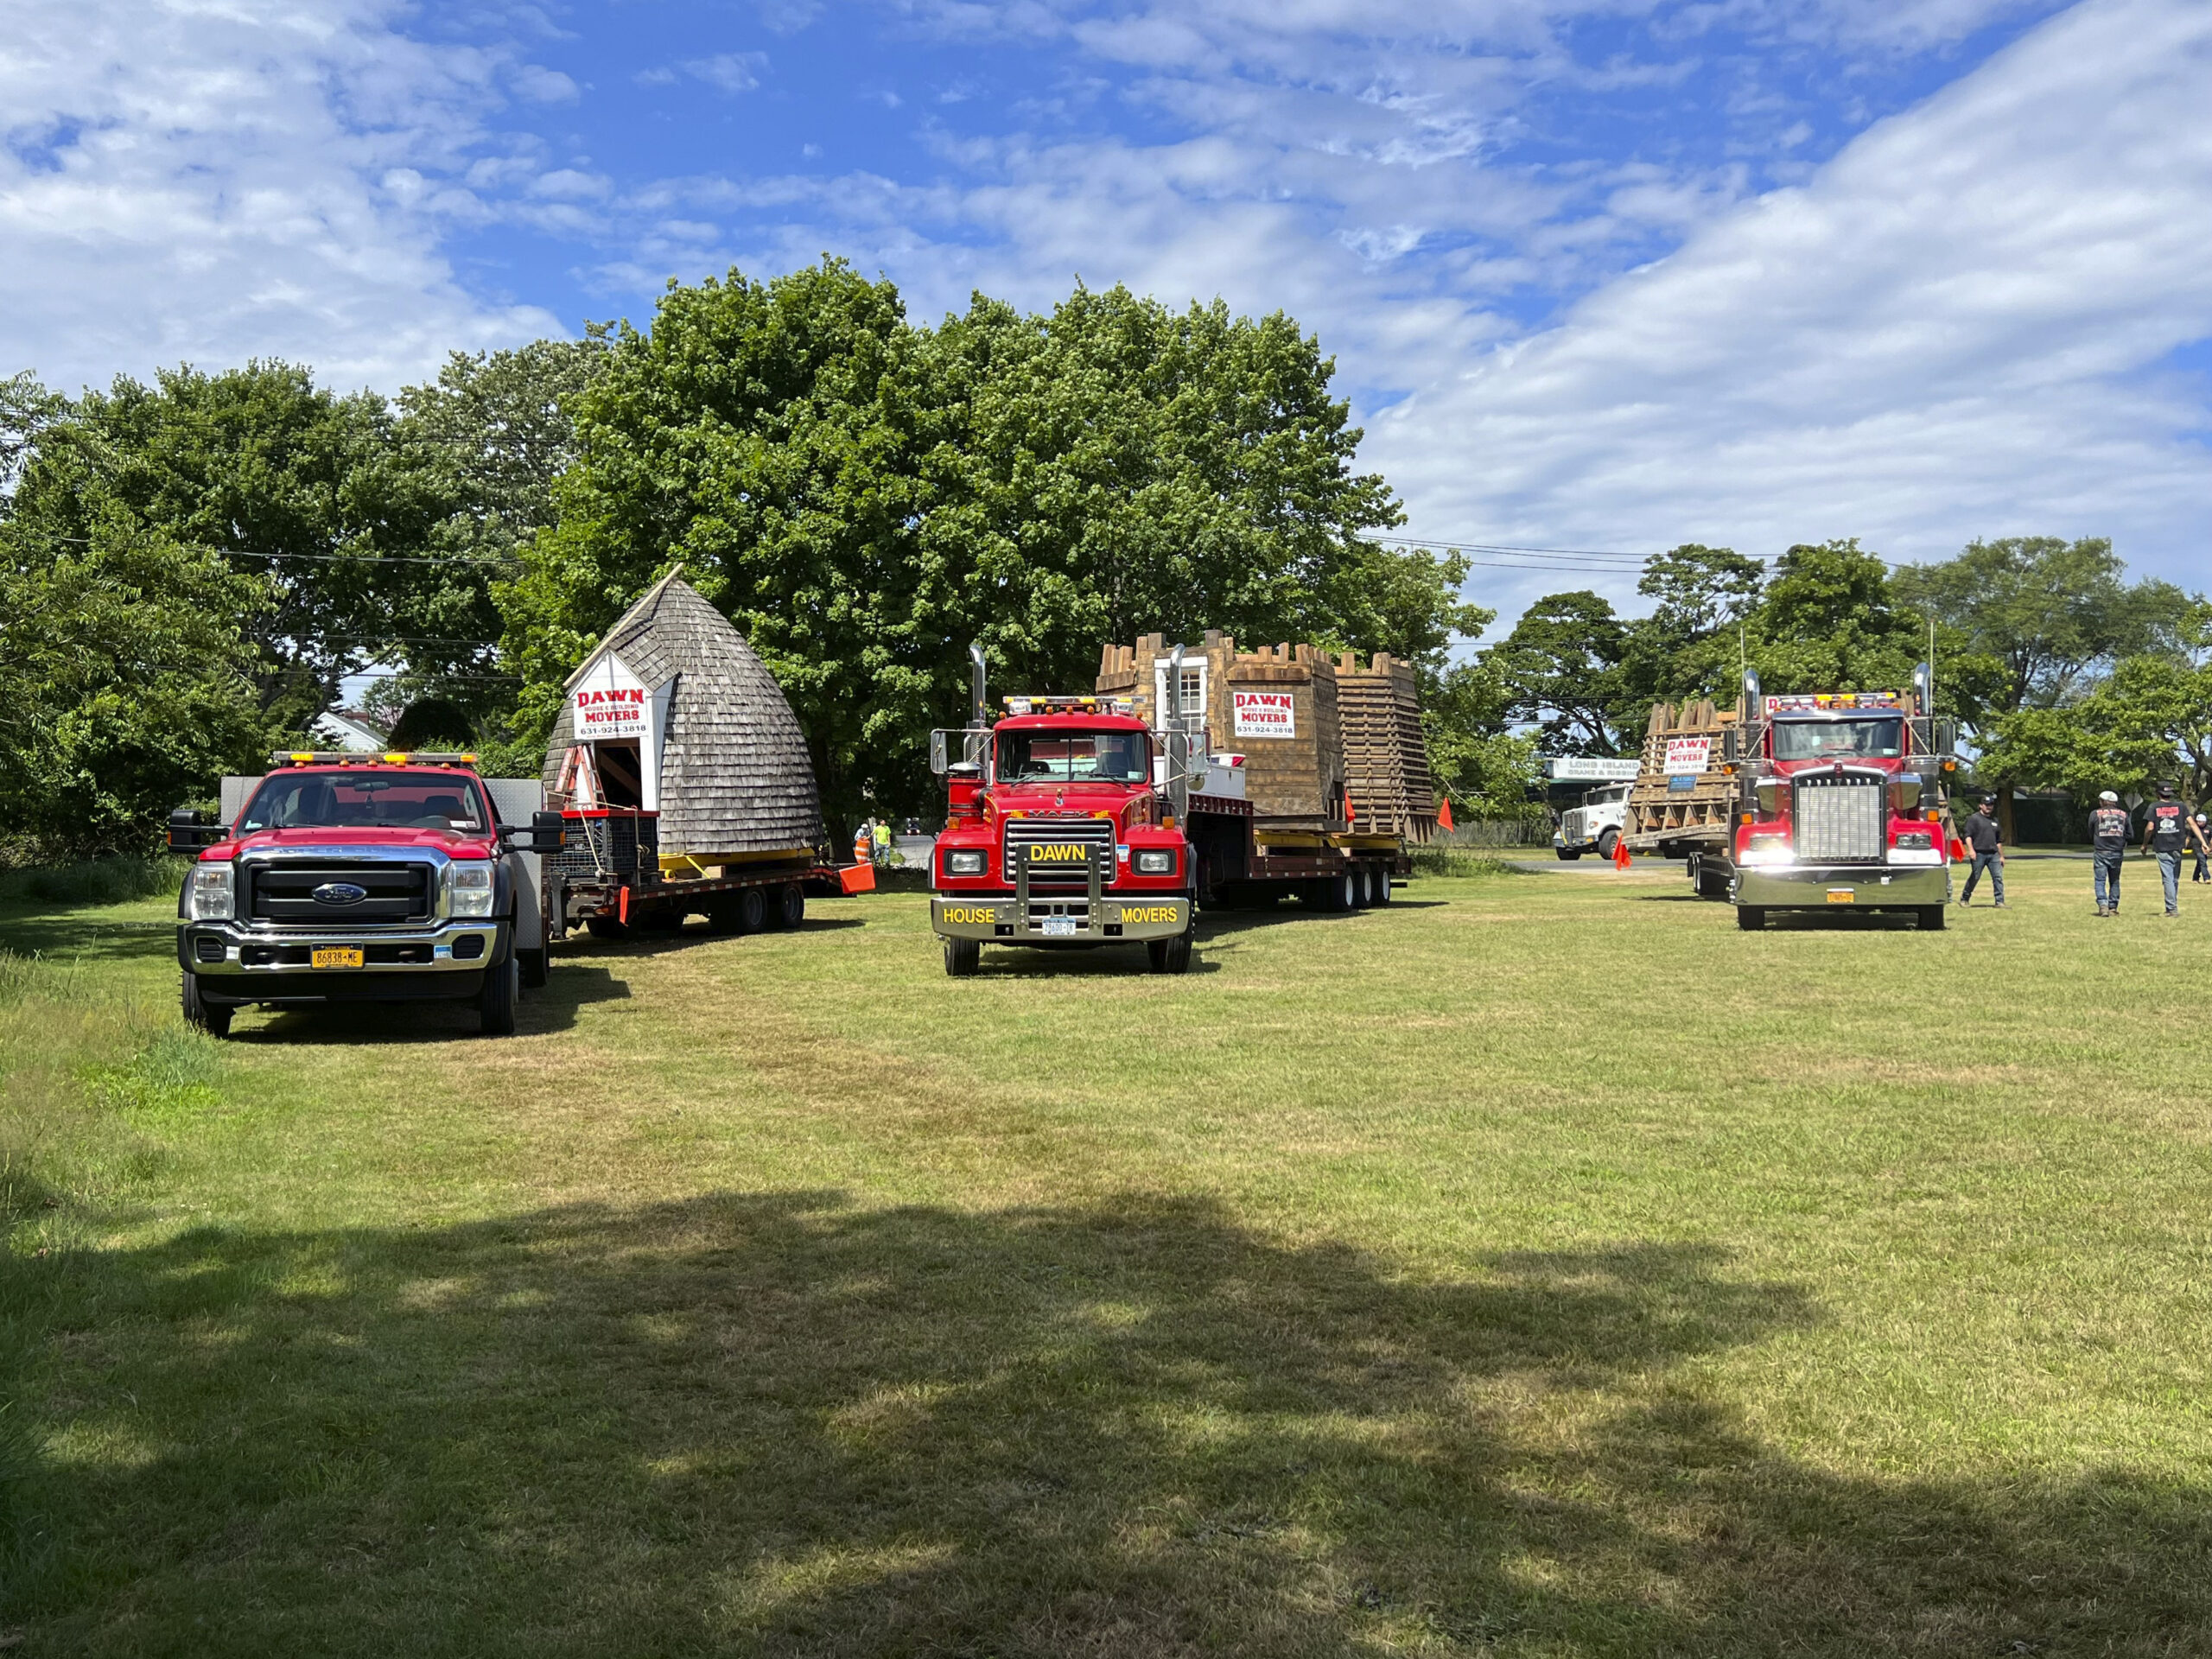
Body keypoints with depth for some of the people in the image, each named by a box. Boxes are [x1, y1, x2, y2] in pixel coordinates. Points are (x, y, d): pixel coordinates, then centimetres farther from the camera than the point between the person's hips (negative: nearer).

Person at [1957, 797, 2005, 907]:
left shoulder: (1994, 820, 21)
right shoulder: (1974, 819, 1)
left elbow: (1998, 841, 26)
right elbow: (1967, 835, -9)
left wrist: (2001, 856, 23)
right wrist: (1971, 849, -22)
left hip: (1993, 854, 5)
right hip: (1979, 853, -5)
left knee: (1998, 877, -5)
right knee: (1974, 877, -1)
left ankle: (2000, 902, -5)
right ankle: (1964, 899, 13)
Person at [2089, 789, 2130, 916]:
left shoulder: (2095, 814, 1)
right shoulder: (2123, 814, 9)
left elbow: (2090, 834, 9)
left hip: (2101, 852, -3)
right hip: (2117, 853, 3)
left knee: (2100, 880, -2)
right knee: (2115, 881, 12)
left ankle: (2103, 905, -18)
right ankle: (2113, 908, 12)